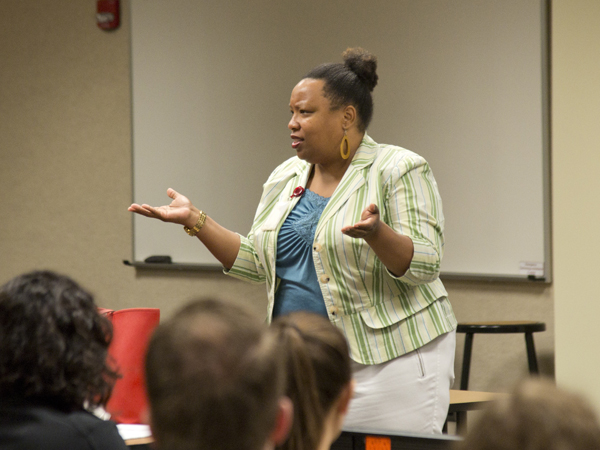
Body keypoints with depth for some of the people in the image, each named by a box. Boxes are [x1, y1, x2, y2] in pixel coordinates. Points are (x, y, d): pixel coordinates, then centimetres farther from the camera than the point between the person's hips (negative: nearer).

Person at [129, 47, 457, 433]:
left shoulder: (400, 171, -7)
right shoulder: (285, 178, 12)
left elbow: (425, 265, -15)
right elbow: (255, 262, 13)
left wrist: (376, 233, -33)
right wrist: (194, 220, 4)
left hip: (388, 359, -6)